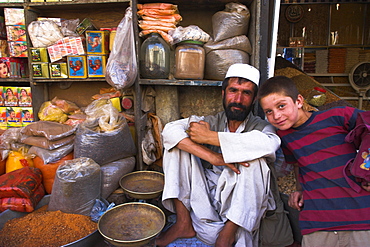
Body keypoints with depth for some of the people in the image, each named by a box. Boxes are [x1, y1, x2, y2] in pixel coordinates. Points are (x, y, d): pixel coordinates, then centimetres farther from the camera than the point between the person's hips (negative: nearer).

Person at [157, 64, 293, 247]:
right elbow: (170, 130, -16)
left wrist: (210, 136, -25)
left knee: (254, 159, -29)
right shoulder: (211, 122, 1)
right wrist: (212, 156, -30)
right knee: (178, 142, -8)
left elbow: (269, 144, -34)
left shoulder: (260, 127, -8)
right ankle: (183, 223, -6)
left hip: (244, 211, -3)